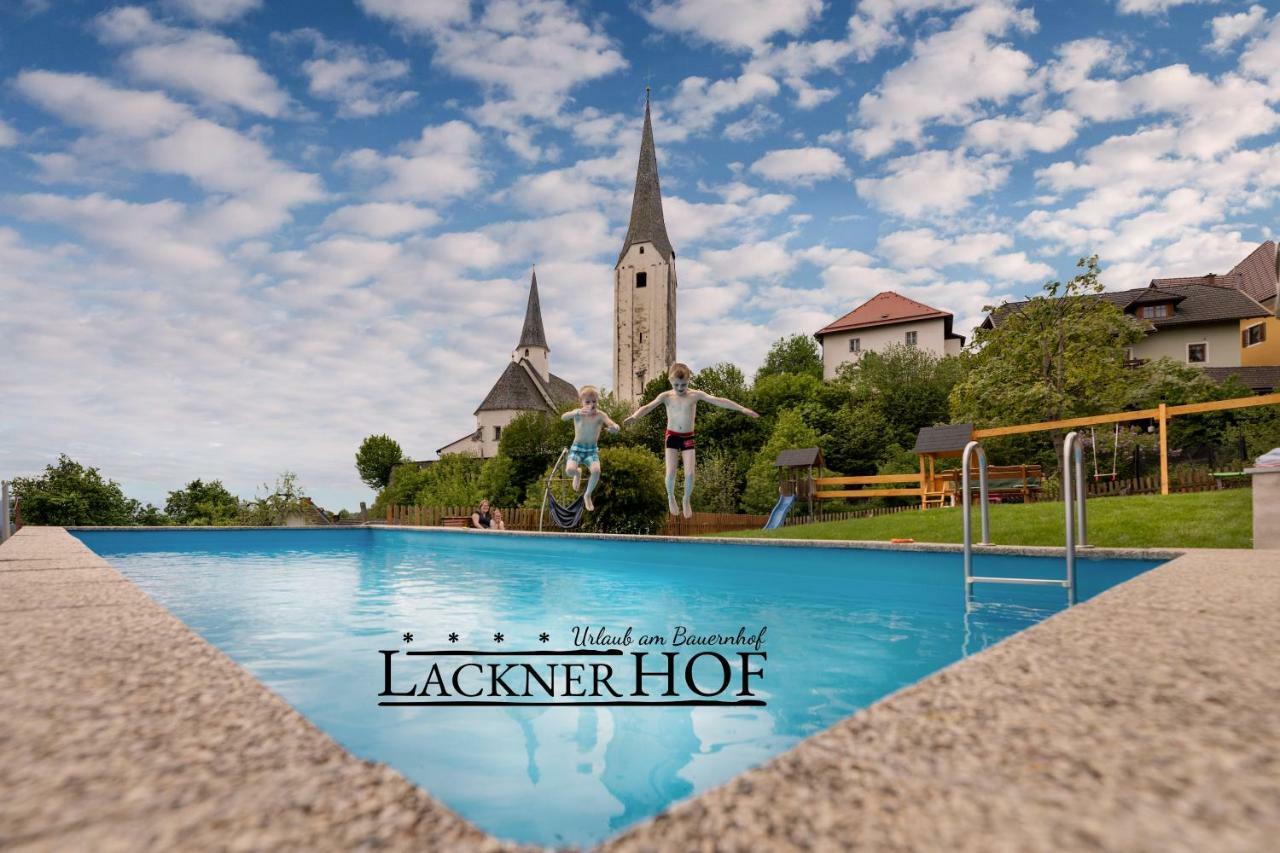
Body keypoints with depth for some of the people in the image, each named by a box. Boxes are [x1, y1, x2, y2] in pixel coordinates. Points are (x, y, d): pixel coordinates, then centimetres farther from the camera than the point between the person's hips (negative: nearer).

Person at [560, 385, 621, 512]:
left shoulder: (600, 415, -11)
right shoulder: (578, 413, -11)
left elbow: (613, 425, -26)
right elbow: (563, 417, -32)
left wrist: (615, 427, -54)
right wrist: (577, 412, -53)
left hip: (592, 450, 0)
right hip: (577, 448, 0)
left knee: (596, 470, -28)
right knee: (570, 470, -27)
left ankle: (588, 495, 2)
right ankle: (578, 473, 15)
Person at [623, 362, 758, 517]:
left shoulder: (696, 395, -5)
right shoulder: (666, 396, -5)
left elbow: (718, 401, -13)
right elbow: (648, 407, -16)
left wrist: (742, 409, -19)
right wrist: (634, 416, -38)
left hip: (688, 437, 1)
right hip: (672, 436, 0)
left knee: (690, 473, -8)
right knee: (670, 473, -10)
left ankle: (686, 500, 20)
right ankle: (671, 497, 22)